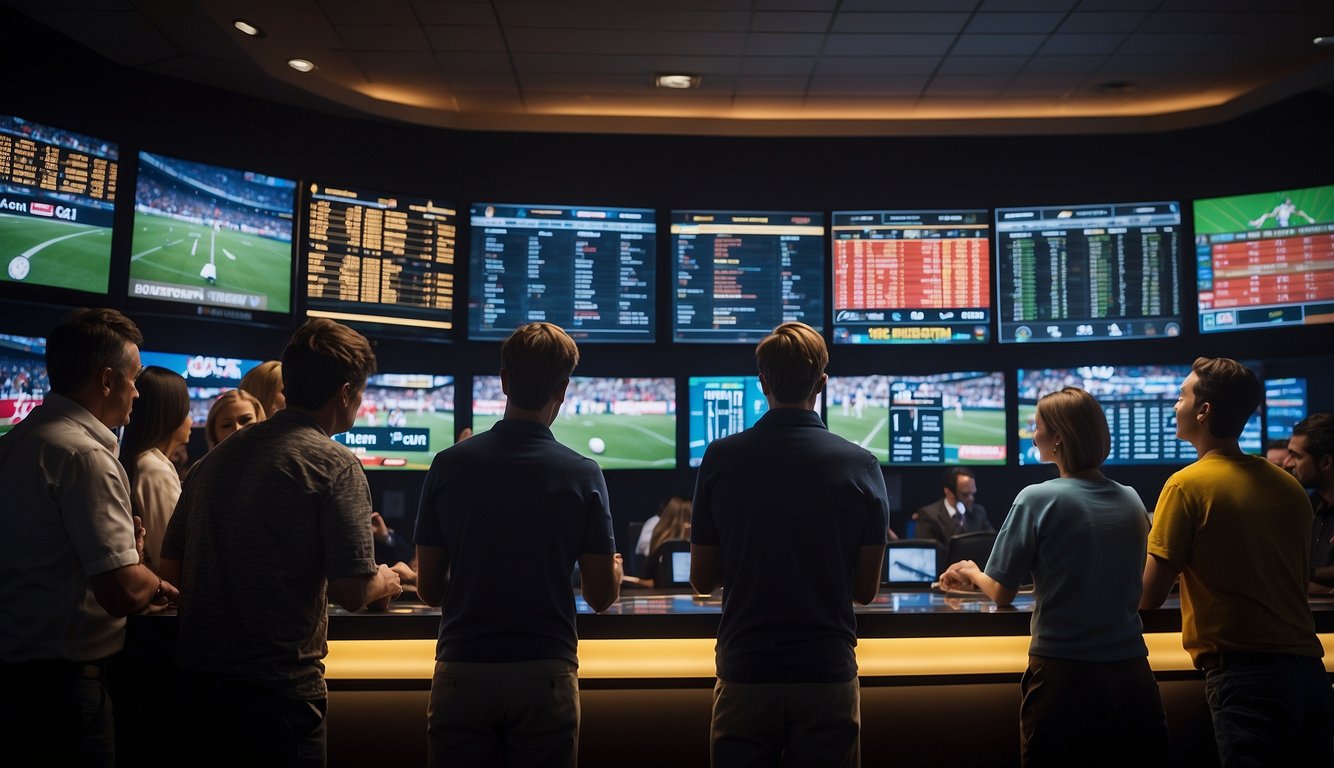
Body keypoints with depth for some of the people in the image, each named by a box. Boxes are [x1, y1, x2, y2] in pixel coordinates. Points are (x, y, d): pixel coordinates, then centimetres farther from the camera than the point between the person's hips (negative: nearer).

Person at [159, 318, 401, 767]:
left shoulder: (217, 456, 7)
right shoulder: (335, 465, -13)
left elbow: (171, 567, 14)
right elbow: (352, 594, -17)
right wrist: (385, 582, 4)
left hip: (197, 679, 7)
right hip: (279, 689, -6)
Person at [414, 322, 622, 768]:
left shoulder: (449, 464, -3)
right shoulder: (583, 475, -7)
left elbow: (428, 589, 2)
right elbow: (602, 596, -2)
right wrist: (615, 566, 20)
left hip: (461, 670, 1)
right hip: (545, 676, -1)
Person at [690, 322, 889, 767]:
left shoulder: (720, 458, -5)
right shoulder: (861, 465, -5)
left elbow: (701, 579, 2)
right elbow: (866, 590, 0)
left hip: (745, 672, 0)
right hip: (828, 674, 0)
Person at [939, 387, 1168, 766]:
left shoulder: (1038, 499, -12)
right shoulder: (1131, 501, 3)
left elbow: (1002, 593, -10)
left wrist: (973, 573, 11)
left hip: (1063, 677, -4)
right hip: (1132, 676, 4)